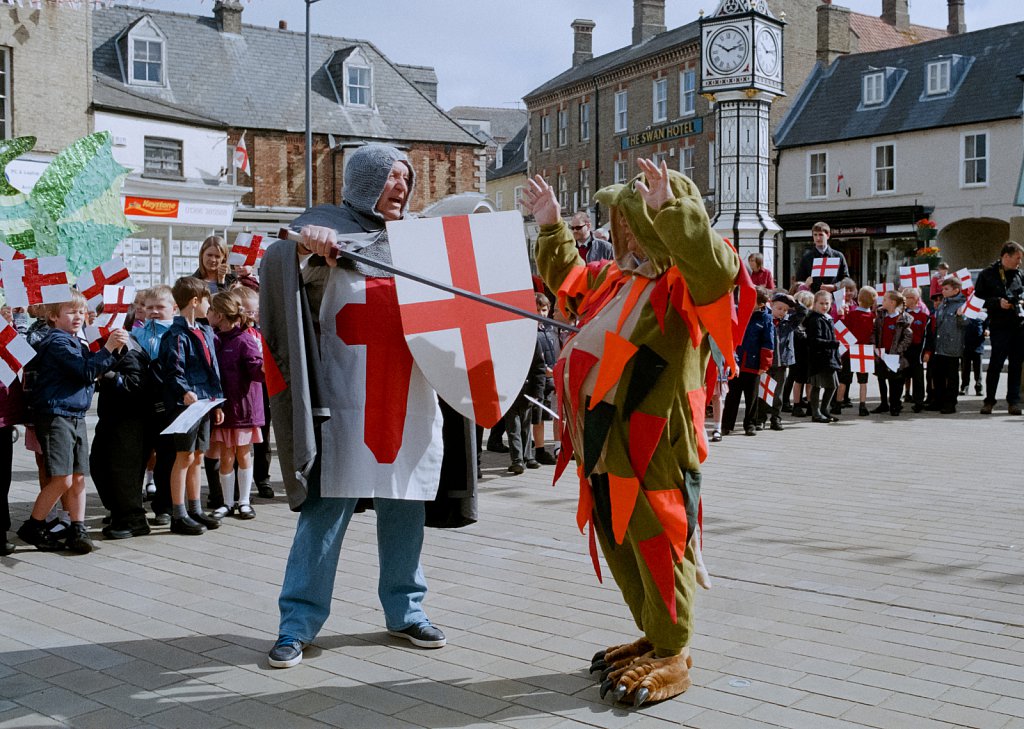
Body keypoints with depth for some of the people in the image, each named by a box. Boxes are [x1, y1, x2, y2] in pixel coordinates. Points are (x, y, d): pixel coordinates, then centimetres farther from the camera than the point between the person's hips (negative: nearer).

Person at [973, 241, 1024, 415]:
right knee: (996, 364, -3)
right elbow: (978, 298, -2)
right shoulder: (987, 275, 0)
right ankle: (989, 400, 9)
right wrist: (998, 302, -13)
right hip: (999, 326, -4)